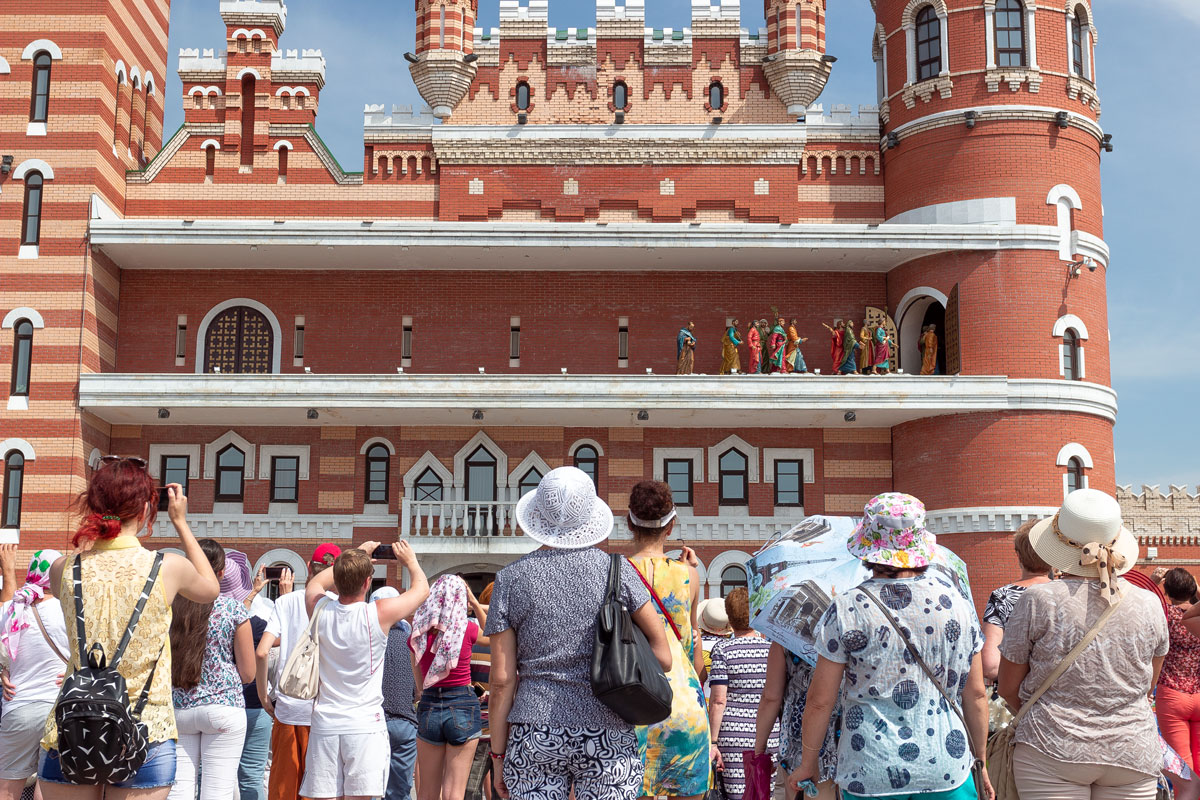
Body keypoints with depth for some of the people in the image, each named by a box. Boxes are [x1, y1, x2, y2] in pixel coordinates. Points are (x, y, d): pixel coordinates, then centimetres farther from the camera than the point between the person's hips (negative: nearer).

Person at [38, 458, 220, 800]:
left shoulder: (64, 570, -3)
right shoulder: (167, 568, -9)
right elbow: (210, 590, 14)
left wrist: (102, 520, 17)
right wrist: (181, 523, 17)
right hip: (145, 734, -2)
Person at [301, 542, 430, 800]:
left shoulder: (319, 610, -3)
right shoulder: (379, 614, -12)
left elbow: (316, 582, 23)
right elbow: (421, 588, 6)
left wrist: (356, 556, 28)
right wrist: (410, 561, 25)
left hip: (325, 723, 3)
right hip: (365, 725, -3)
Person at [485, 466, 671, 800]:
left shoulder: (511, 579, 1)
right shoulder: (616, 570, 0)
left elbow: (502, 679, 0)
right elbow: (663, 656, 1)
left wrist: (498, 755, 6)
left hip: (533, 736, 1)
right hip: (608, 737, 0)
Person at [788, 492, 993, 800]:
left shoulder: (846, 610, -9)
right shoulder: (956, 601, -1)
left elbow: (820, 701, -5)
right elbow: (976, 694, 5)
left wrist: (808, 763, 9)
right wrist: (980, 762, 17)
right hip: (947, 773, 1)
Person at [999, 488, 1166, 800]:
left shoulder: (1039, 601, -9)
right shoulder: (1148, 604, 0)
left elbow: (1008, 688, -1)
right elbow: (1148, 684, 15)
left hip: (1052, 751, -3)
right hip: (1134, 754, 3)